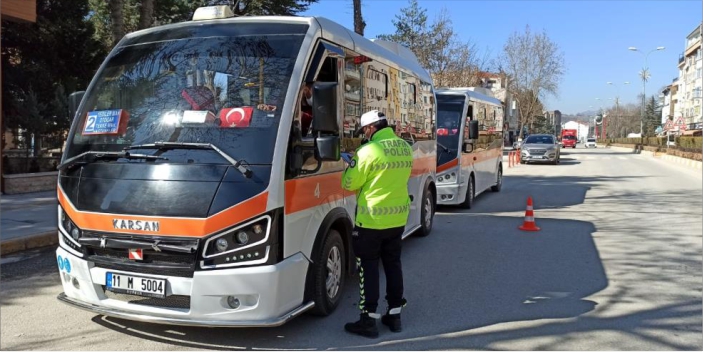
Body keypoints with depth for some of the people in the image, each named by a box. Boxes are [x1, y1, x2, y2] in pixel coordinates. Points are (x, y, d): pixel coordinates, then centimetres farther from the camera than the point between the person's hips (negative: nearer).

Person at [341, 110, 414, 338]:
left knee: (368, 268, 4)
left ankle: (368, 320, 8)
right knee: (393, 264, 16)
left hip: (372, 220, -6)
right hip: (398, 217, 7)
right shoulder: (406, 148, 4)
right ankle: (394, 315, 24)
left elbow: (349, 184, -11)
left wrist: (350, 166, 7)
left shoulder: (369, 150, -18)